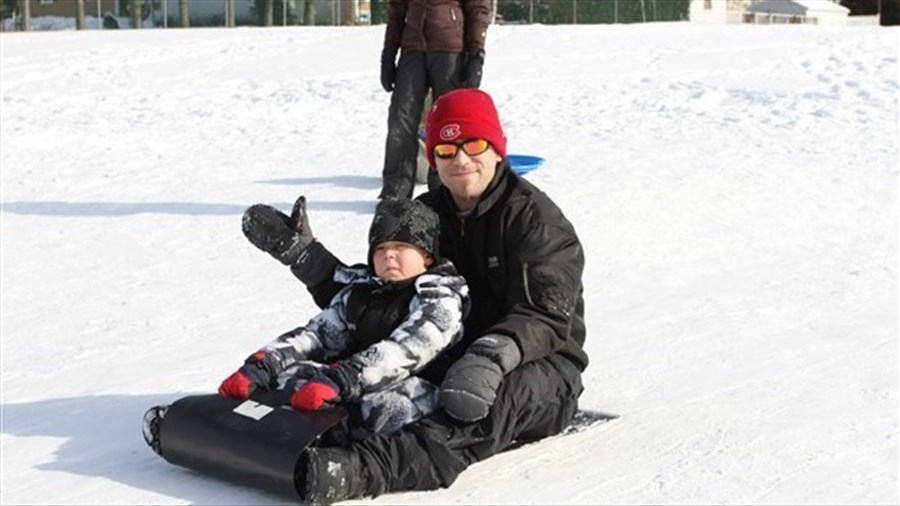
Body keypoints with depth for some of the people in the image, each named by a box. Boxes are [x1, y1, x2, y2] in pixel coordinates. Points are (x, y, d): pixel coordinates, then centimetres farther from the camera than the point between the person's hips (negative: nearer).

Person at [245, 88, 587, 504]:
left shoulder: (533, 217, -8)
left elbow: (546, 319, -20)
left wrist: (491, 357, -40)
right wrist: (303, 253, -2)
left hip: (542, 365, -7)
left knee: (495, 398, -40)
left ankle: (359, 470, -63)